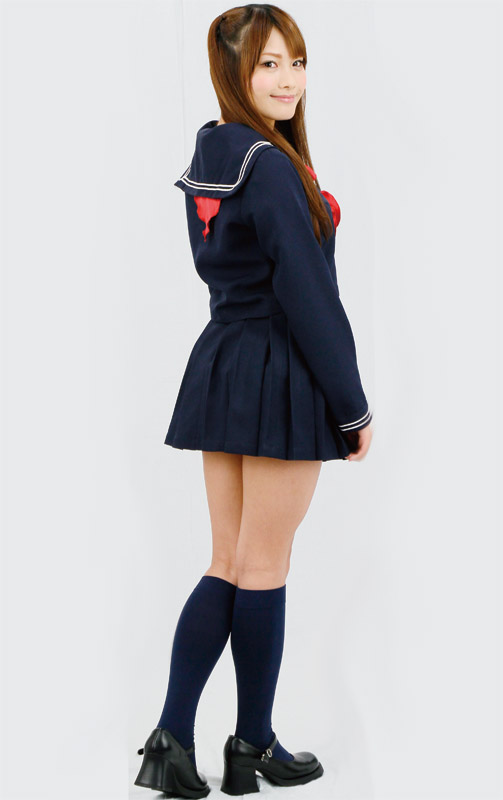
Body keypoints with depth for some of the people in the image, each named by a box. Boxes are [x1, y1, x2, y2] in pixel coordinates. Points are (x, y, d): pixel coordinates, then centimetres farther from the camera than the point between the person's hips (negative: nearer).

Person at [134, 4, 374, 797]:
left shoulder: (207, 158, 11)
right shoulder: (272, 167, -18)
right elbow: (309, 296, -18)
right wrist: (353, 406, -12)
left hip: (220, 367, 8)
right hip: (283, 377, -8)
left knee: (229, 565, 13)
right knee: (264, 568, 4)